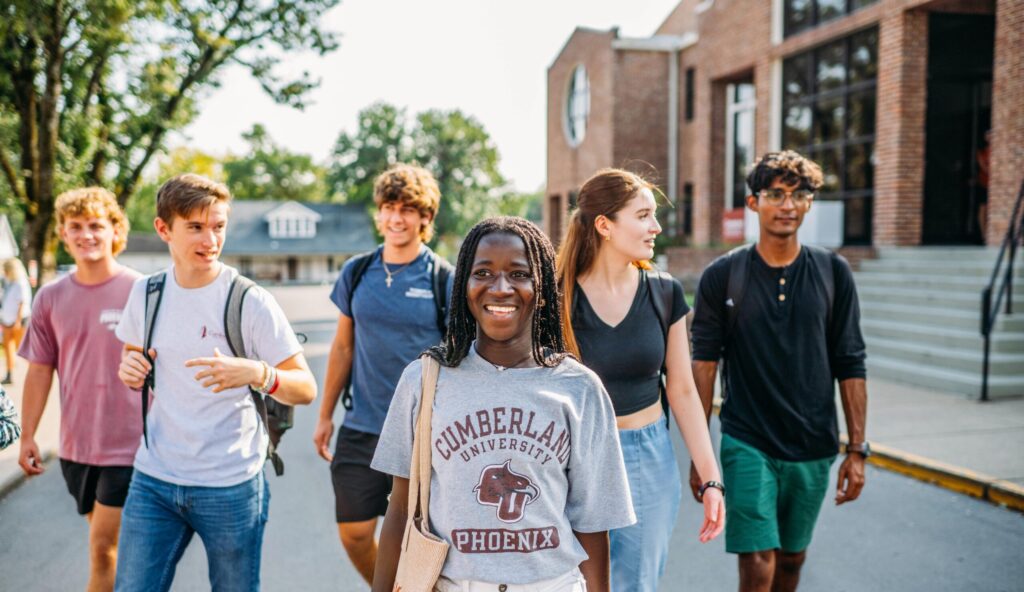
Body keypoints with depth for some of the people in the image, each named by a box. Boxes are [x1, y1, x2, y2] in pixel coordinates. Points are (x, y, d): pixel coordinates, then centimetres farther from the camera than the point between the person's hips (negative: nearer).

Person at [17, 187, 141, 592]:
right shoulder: (51, 297, 3)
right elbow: (40, 370, 8)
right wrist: (28, 435, 7)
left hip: (127, 444, -4)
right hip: (75, 444, 4)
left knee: (103, 547, -1)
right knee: (105, 540, 17)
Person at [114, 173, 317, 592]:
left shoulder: (250, 301, -11)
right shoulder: (146, 293, 3)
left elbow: (306, 389, -11)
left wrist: (257, 373, -31)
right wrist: (129, 369, -3)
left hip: (230, 485, -3)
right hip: (153, 480, 4)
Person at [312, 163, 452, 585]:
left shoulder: (444, 279, -7)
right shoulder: (356, 273, 3)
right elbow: (343, 347, 11)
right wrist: (325, 416, 12)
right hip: (361, 428, 3)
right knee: (353, 533, 9)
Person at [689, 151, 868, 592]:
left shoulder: (833, 273, 0)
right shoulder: (722, 276, -5)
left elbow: (850, 367, 2)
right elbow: (704, 366, -3)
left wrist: (857, 449, 0)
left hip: (814, 448, 3)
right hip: (747, 444, -2)